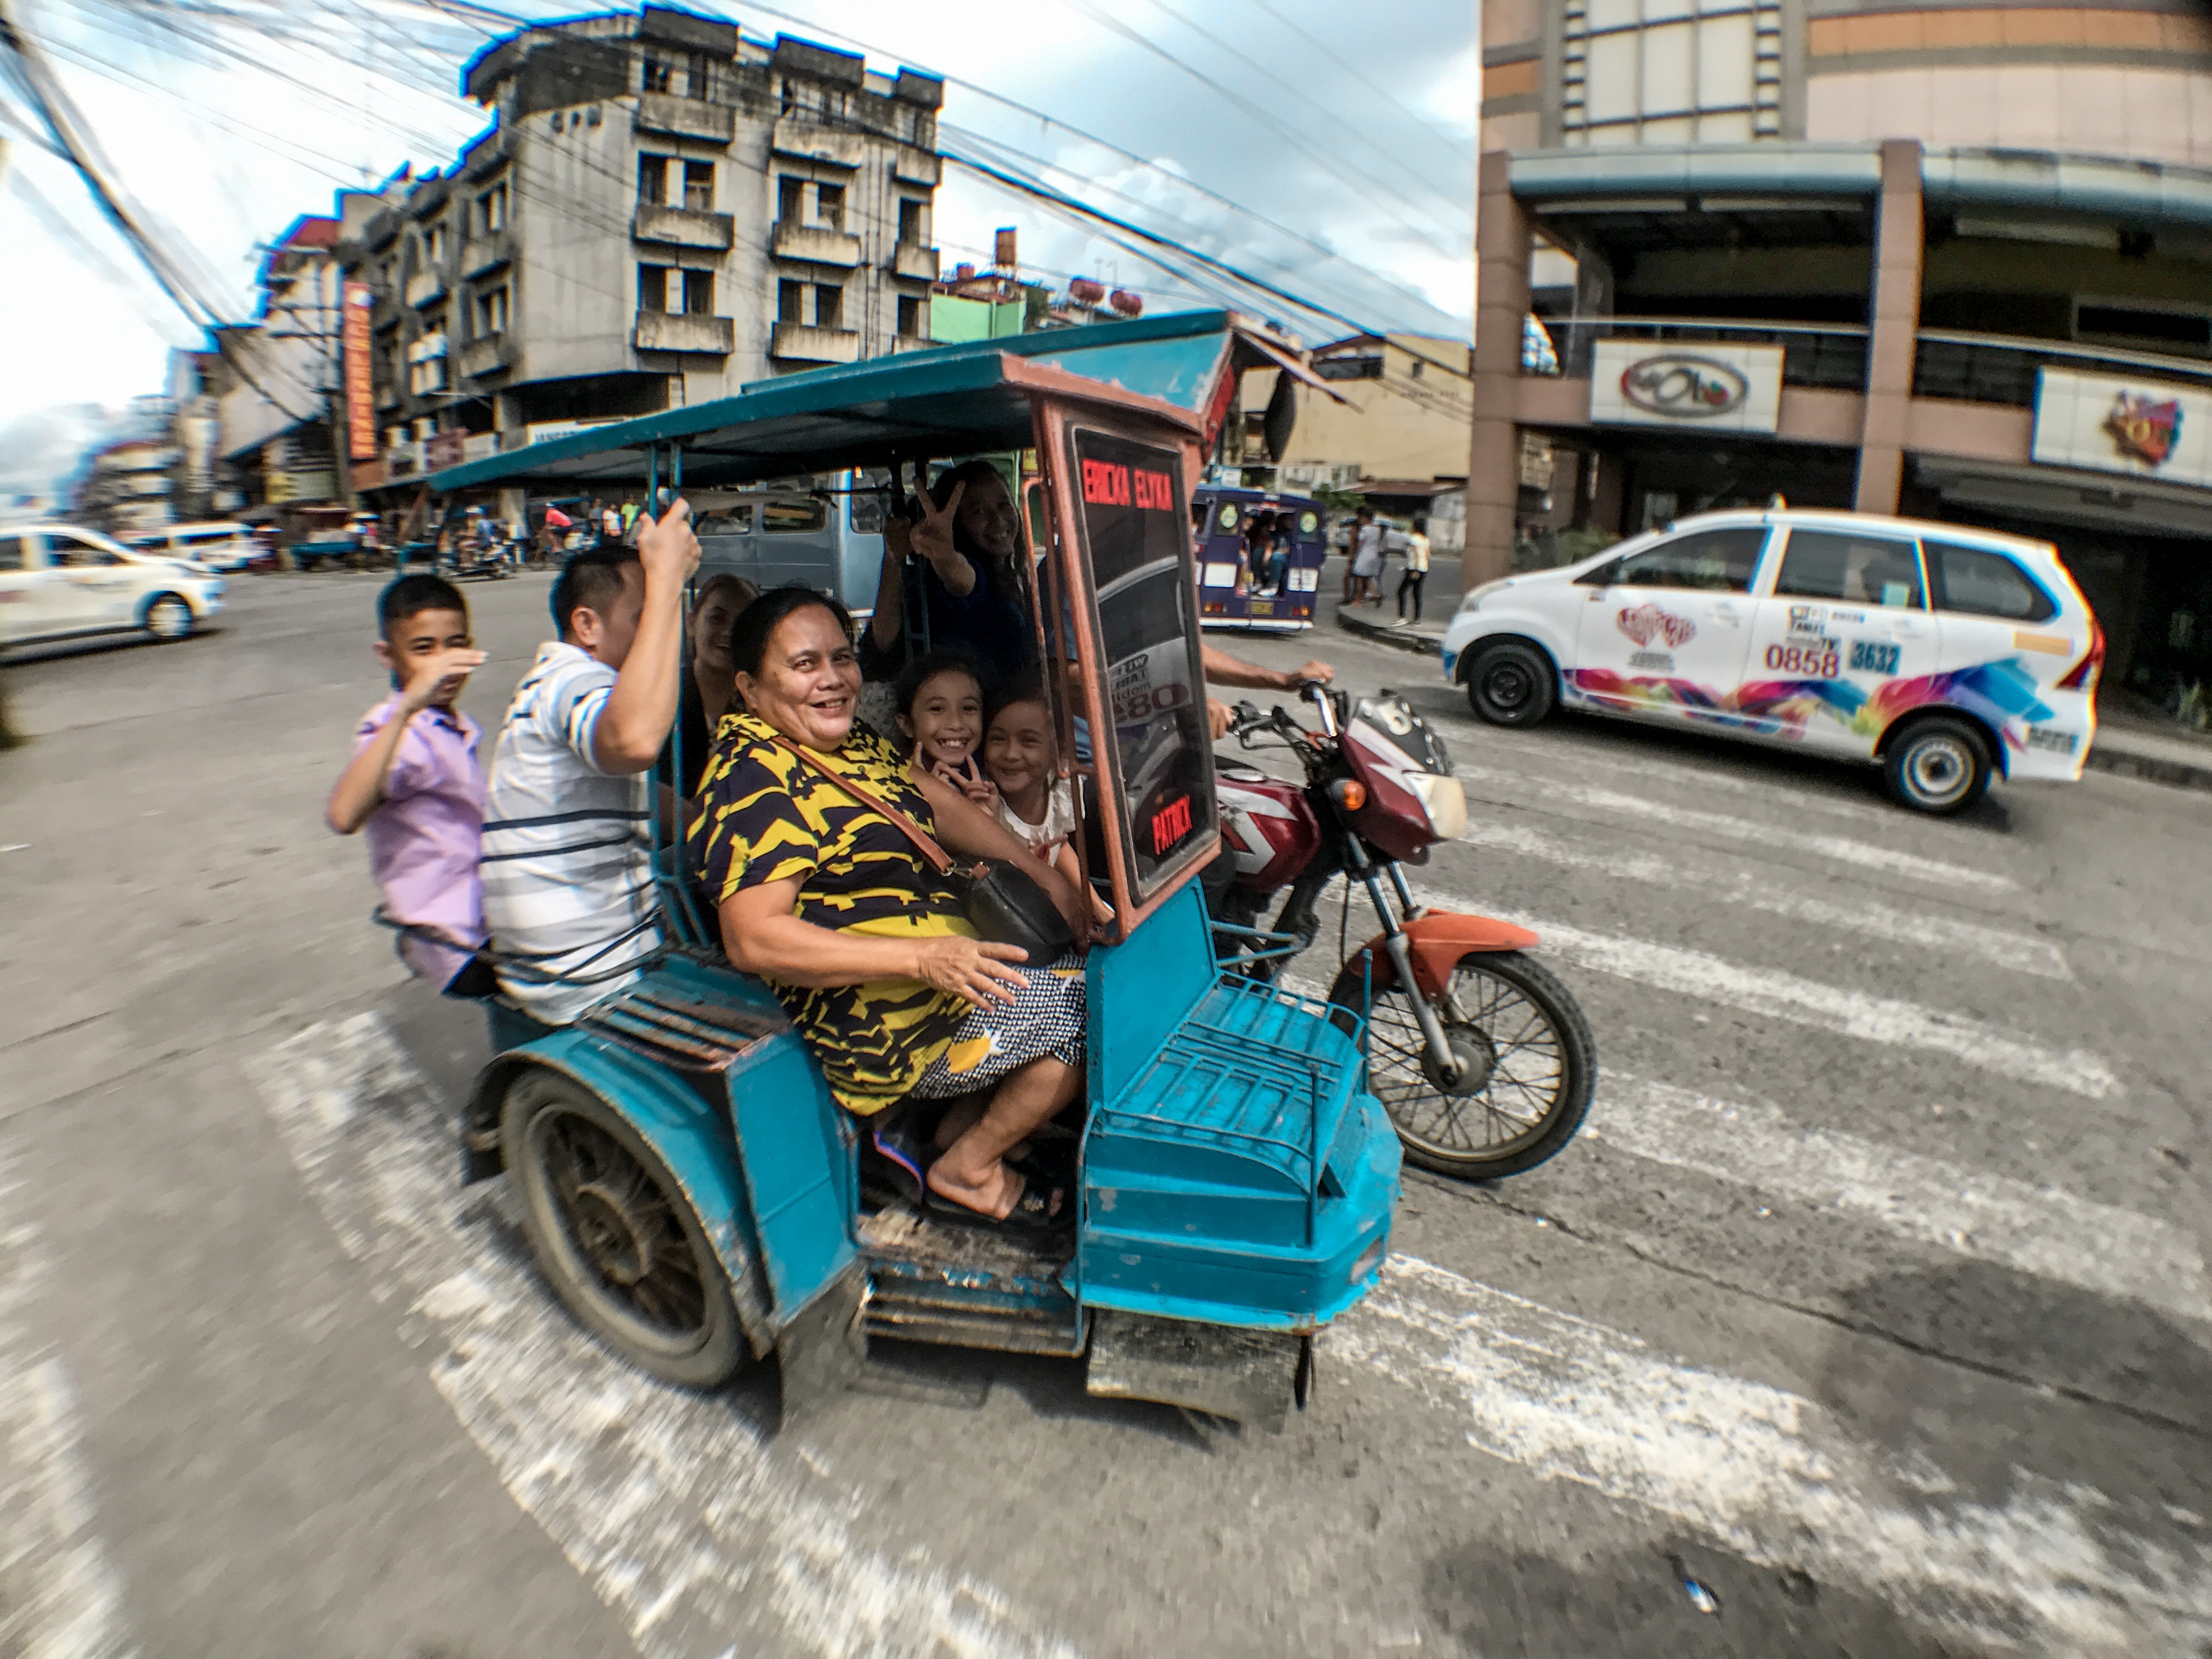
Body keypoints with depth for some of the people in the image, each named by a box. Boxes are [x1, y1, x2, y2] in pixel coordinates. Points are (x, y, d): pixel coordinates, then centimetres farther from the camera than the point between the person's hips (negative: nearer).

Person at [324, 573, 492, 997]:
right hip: (460, 946, -9)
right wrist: (406, 707, -46)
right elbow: (344, 816, -40)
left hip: (485, 911, 9)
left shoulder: (457, 728, 10)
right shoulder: (395, 732, -18)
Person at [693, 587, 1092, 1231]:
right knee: (1089, 1013, -9)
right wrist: (923, 956, -35)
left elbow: (938, 801, 15)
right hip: (880, 1021, -10)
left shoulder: (850, 741, 9)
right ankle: (966, 1172, 8)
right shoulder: (756, 785, -20)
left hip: (944, 956, 10)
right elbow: (755, 938, -28)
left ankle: (962, 1124, 14)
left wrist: (1045, 877, 5)